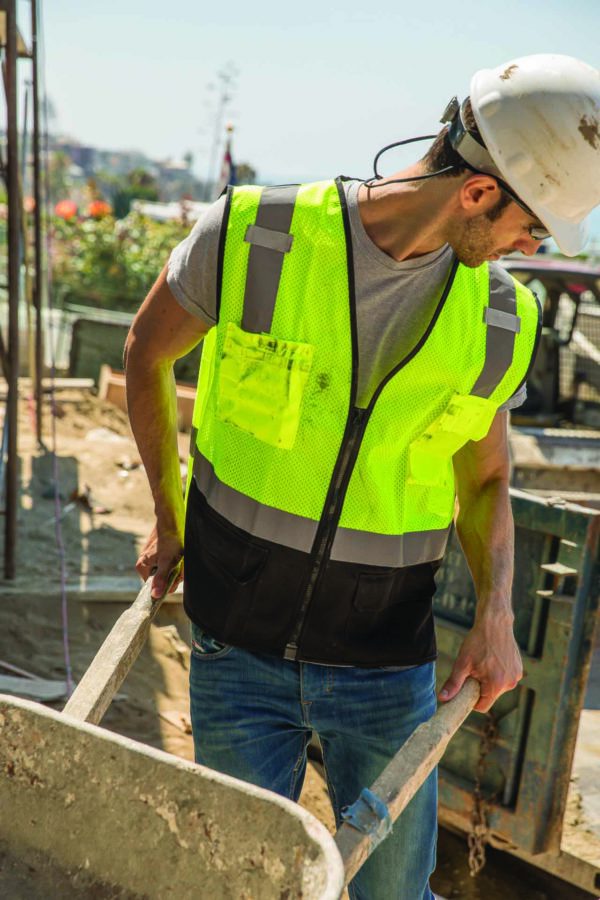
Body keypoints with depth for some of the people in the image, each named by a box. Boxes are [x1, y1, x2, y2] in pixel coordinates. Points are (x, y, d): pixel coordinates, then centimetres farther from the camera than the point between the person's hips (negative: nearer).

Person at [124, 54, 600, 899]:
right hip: (240, 656, -1)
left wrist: (495, 614, -9)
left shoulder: (498, 318, -4)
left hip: (388, 670, 2)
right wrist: (169, 520, 10)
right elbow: (148, 350, 4)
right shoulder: (254, 234, -13)